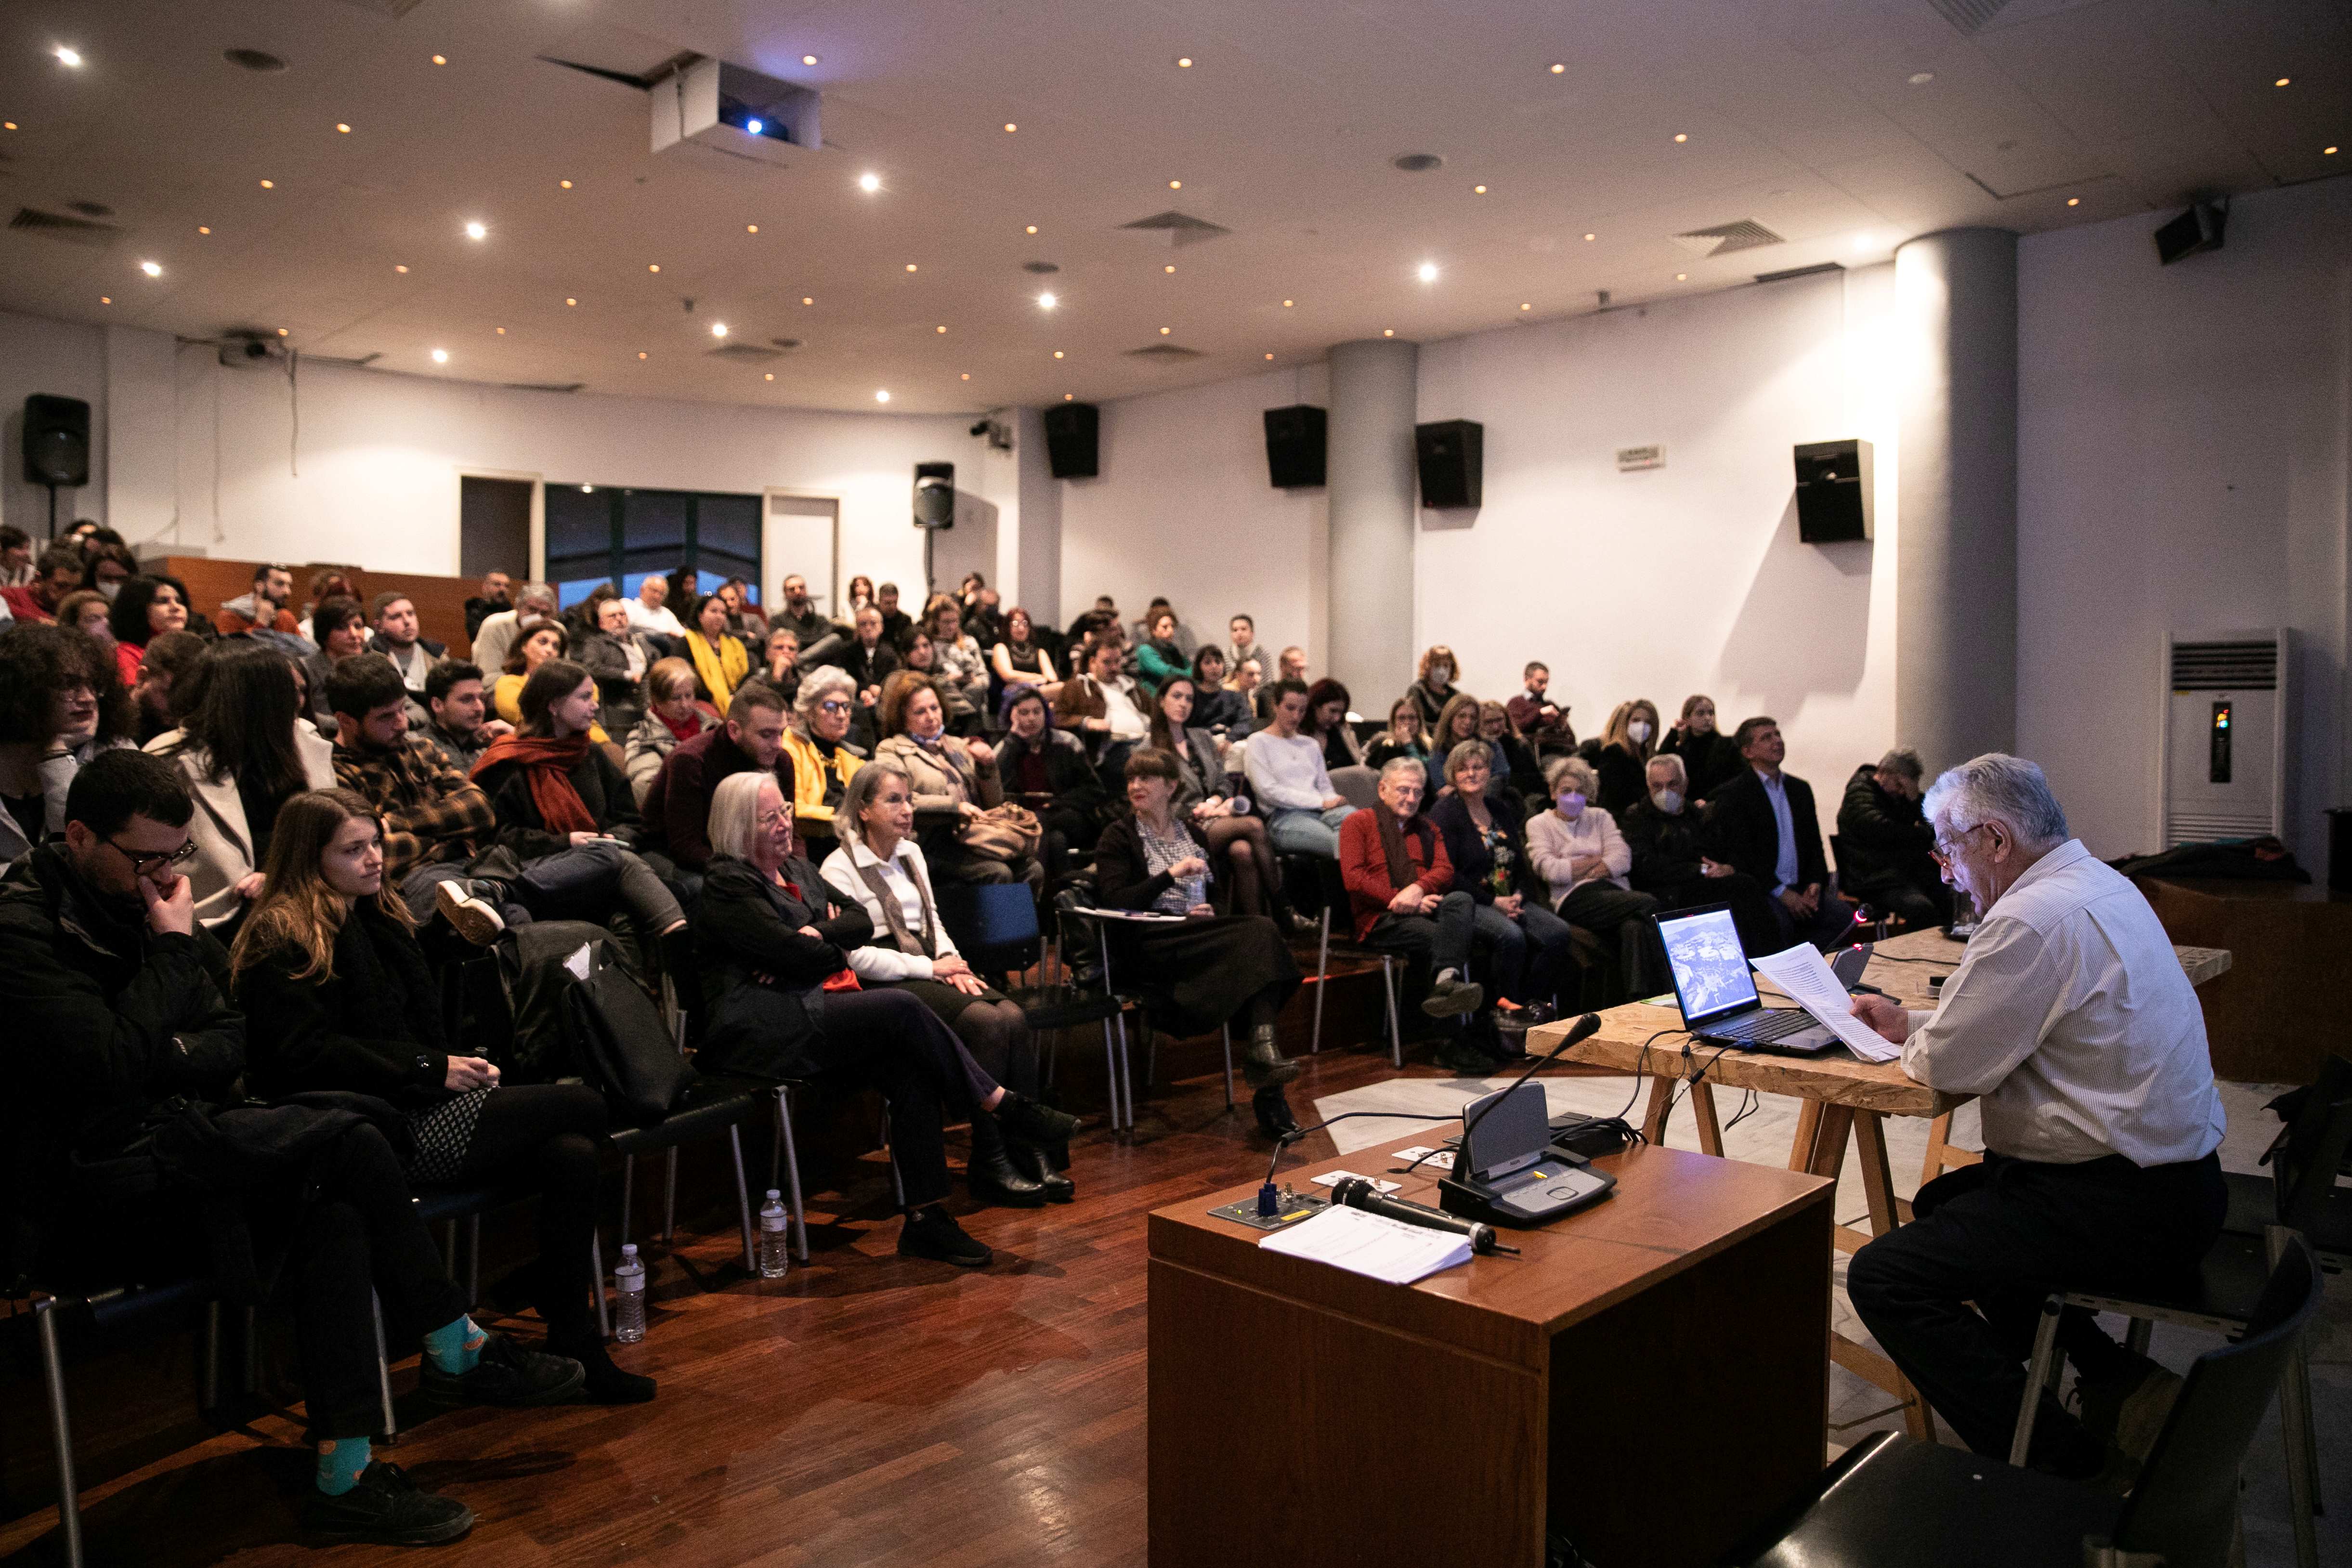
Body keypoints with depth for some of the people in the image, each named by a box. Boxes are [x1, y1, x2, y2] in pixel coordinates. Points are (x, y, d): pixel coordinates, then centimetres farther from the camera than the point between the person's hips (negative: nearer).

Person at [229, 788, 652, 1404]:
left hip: (420, 1105, 8)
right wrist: (433, 1069, -17)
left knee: (571, 1157, -18)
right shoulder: (283, 939, -6)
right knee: (585, 1107, -17)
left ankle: (574, 1346, -12)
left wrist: (466, 1064, 4)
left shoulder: (375, 917, 21)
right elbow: (308, 1056, -16)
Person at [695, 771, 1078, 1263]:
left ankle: (926, 1219, -18)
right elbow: (799, 956, -17)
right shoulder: (727, 887, -7)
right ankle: (1006, 1108, -14)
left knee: (910, 1071, -19)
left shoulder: (797, 869, 20)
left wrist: (817, 935, -9)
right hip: (757, 1030, -8)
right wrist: (836, 950, 3)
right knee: (902, 1009, -25)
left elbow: (862, 921, 10)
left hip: (809, 1011, 8)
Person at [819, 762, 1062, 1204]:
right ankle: (989, 1164, -19)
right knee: (988, 1022, -29)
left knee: (1014, 1017, -22)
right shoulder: (840, 867, -6)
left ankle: (1029, 1151, -19)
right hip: (886, 985, -7)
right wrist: (930, 968, -14)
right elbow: (856, 955, -13)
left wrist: (951, 961, 2)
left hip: (930, 972, 7)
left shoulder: (911, 853, 19)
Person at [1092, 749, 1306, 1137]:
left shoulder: (1192, 833, 23)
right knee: (1259, 935, -29)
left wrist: (1213, 912, -1)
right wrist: (1171, 874, -14)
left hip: (1201, 935, 5)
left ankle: (1264, 1060, -39)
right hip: (1149, 943, -5)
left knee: (1261, 931, -29)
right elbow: (1113, 901, -8)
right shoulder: (1119, 836, 7)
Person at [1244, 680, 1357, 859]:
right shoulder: (1259, 742, 10)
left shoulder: (1310, 744, 30)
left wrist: (1333, 801, -5)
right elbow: (1268, 790, -4)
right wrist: (1321, 802, -7)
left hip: (1321, 811, 5)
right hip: (1283, 817, -5)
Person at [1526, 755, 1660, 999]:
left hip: (1614, 891, 3)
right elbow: (1549, 870, -3)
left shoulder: (1600, 817, 24)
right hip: (1574, 900, -3)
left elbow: (1623, 859, 7)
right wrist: (1599, 860, 4)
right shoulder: (1539, 824, 15)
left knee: (1635, 927, -36)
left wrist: (1575, 869, -5)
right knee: (1648, 905, -30)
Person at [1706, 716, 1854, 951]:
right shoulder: (1732, 795, -5)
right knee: (1781, 921, -34)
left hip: (1800, 888, 6)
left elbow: (1814, 843, 17)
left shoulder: (1800, 789, 17)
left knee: (1842, 917, -17)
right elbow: (1740, 854, -12)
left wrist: (1815, 883, -1)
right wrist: (1782, 893, -16)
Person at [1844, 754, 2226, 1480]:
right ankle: (2114, 1381, 22)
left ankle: (2055, 1461, -6)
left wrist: (1910, 1041, 4)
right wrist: (1913, 1024, 11)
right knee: (1942, 1204, 27)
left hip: (2123, 1210, -11)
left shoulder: (2037, 917, -22)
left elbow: (1947, 1064, -17)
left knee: (1883, 1276, -14)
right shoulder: (2098, 882, 10)